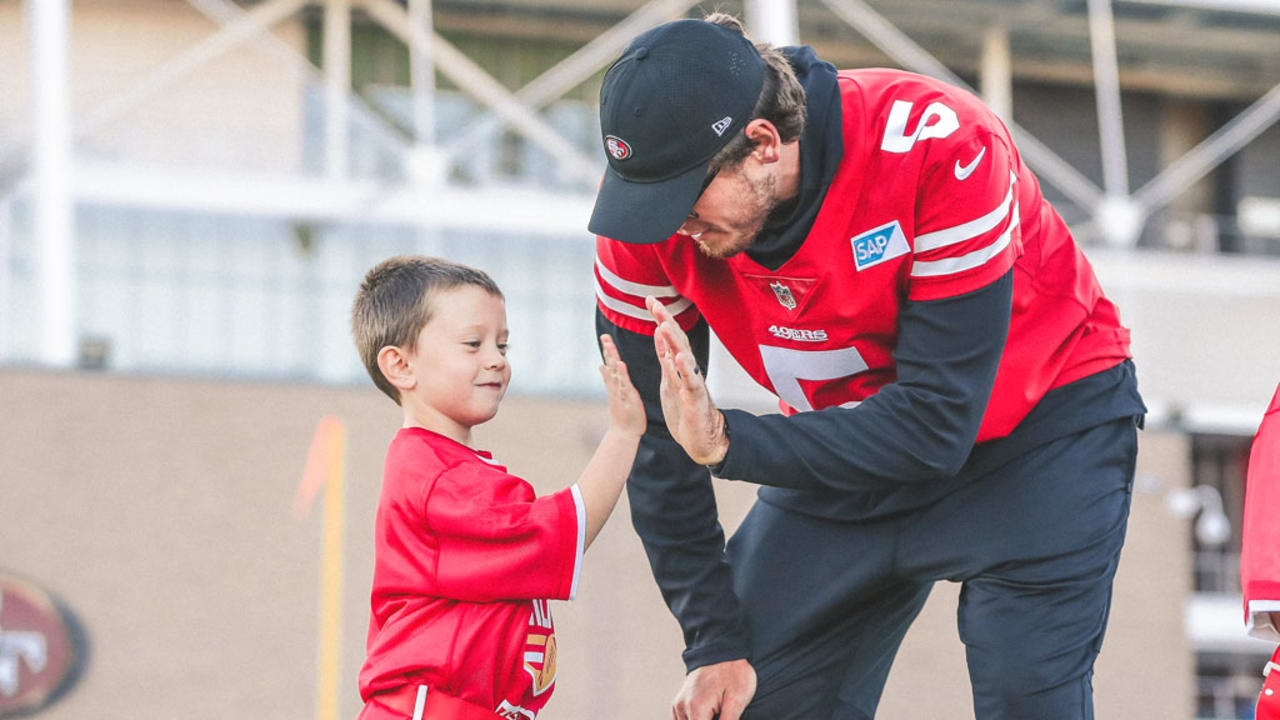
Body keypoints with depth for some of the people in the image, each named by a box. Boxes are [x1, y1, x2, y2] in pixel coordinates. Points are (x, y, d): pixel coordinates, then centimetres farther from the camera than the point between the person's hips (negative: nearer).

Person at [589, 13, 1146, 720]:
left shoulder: (939, 149, -33)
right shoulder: (652, 217, -19)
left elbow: (938, 427, -33)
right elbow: (658, 448, -9)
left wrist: (728, 444, -38)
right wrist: (715, 644, -11)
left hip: (1041, 420, -4)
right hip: (851, 439, 4)